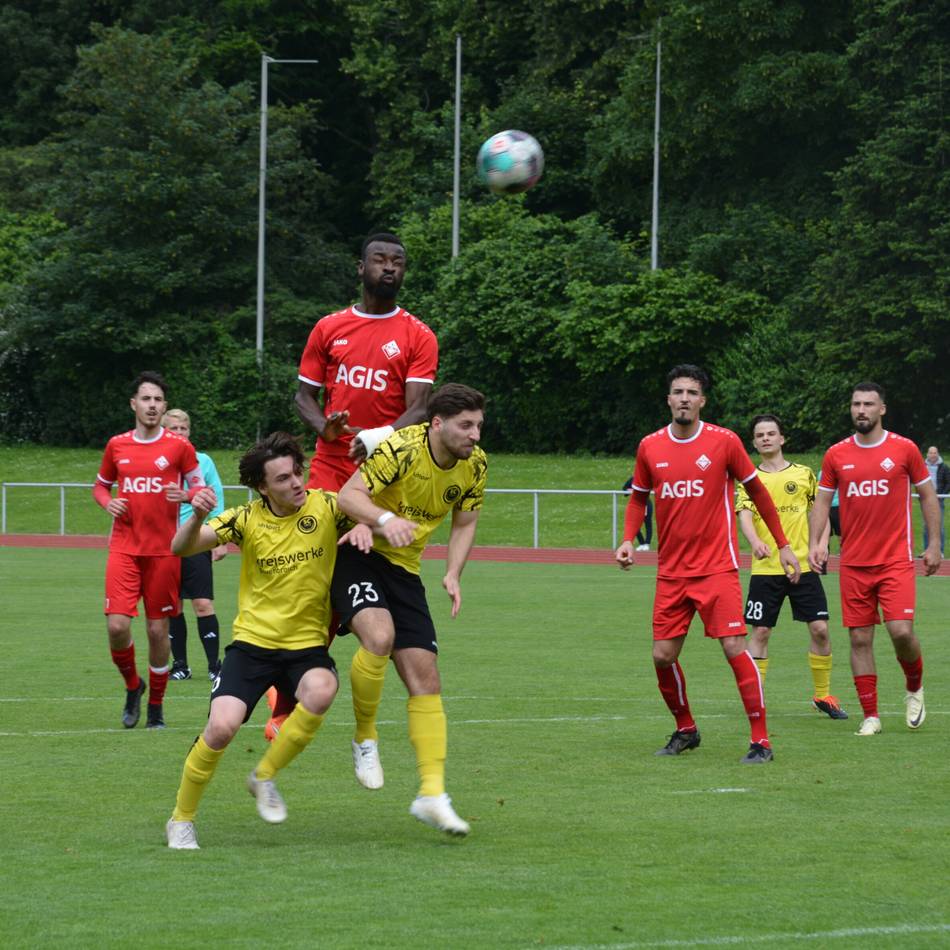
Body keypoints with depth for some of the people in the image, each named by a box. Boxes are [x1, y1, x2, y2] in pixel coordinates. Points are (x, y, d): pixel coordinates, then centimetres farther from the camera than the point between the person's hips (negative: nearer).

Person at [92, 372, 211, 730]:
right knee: (117, 626, -12)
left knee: (158, 630, 2)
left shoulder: (179, 446, 0)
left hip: (164, 550, -1)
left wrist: (186, 495, -15)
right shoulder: (116, 445, 6)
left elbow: (200, 486, 8)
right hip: (124, 548, 1)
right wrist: (108, 502, -3)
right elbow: (100, 485, 19)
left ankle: (156, 706, 18)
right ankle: (133, 685, 15)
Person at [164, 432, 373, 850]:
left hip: (307, 644, 0)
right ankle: (181, 821, 4)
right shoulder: (247, 519, -5)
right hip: (252, 642, 0)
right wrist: (197, 517, -30)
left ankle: (265, 776, -7)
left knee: (320, 691, -33)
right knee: (222, 726, -20)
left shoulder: (326, 507, -5)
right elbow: (181, 548, -8)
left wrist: (364, 526, -23)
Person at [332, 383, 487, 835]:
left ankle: (431, 793, 2)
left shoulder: (475, 465, -3)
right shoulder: (402, 449, -22)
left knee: (425, 678, -2)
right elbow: (349, 494, -25)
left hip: (403, 568, 6)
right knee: (379, 634, -34)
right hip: (356, 555, -6)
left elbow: (464, 523, 10)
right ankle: (365, 737, -11)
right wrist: (385, 519, -44)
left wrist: (452, 574, -6)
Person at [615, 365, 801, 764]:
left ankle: (761, 741, -7)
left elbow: (757, 492, 5)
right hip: (671, 573, 4)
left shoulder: (724, 442, -5)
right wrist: (628, 539, 1)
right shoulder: (650, 447, 3)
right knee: (662, 655, 3)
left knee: (735, 648, -13)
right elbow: (638, 498, 18)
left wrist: (783, 545, 6)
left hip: (717, 567, -4)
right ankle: (685, 730, 26)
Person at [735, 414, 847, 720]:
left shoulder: (803, 473, 9)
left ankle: (823, 696, 13)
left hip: (803, 565, 1)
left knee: (819, 628, -2)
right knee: (760, 632, -3)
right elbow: (744, 515, -9)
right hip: (766, 568, -1)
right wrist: (755, 542, -28)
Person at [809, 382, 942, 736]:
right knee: (860, 638, 1)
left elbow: (927, 495, 7)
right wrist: (816, 542, -4)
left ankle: (915, 688, 15)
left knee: (901, 631, -14)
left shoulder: (904, 449, 0)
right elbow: (822, 501, 10)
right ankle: (870, 716, 9)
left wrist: (934, 544, 2)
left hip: (896, 559, -2)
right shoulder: (836, 455, 5)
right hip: (853, 562, 2)